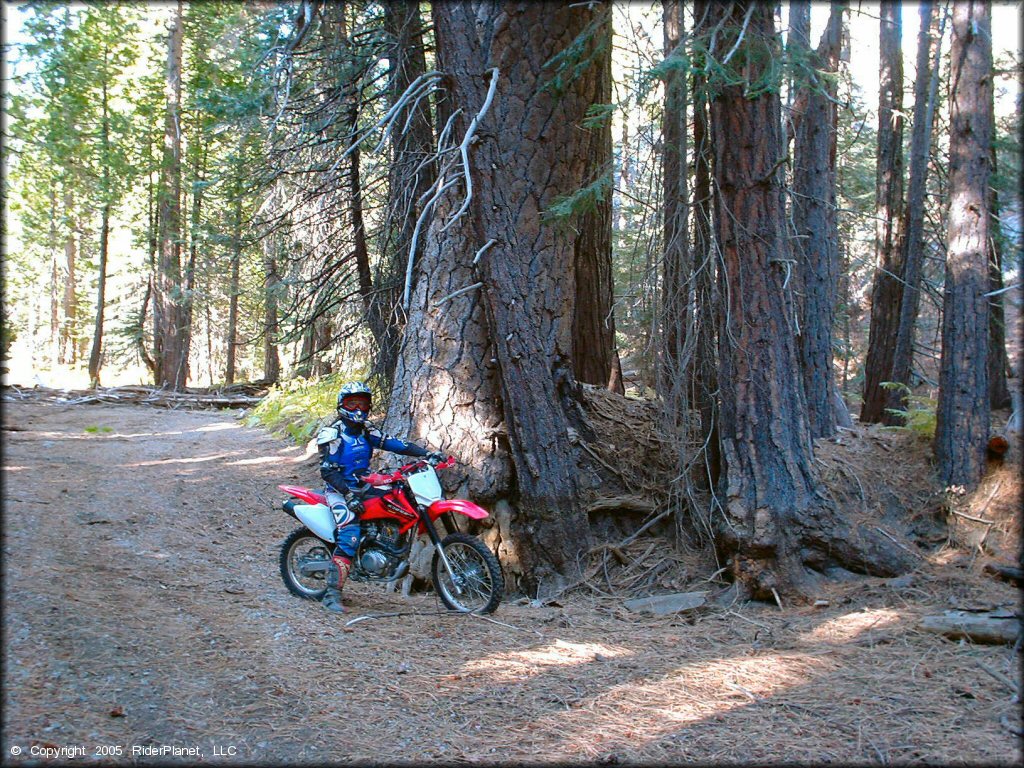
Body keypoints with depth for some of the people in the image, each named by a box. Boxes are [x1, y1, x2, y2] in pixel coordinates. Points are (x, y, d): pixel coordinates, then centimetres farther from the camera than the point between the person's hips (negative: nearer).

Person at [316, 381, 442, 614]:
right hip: (340, 490, -7)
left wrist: (426, 453, -15)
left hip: (363, 487, 7)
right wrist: (348, 495, -28)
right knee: (349, 537, -26)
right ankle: (332, 594, -25)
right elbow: (327, 470, -17)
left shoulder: (367, 431, 10)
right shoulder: (332, 434, -9)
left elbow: (395, 444, -1)